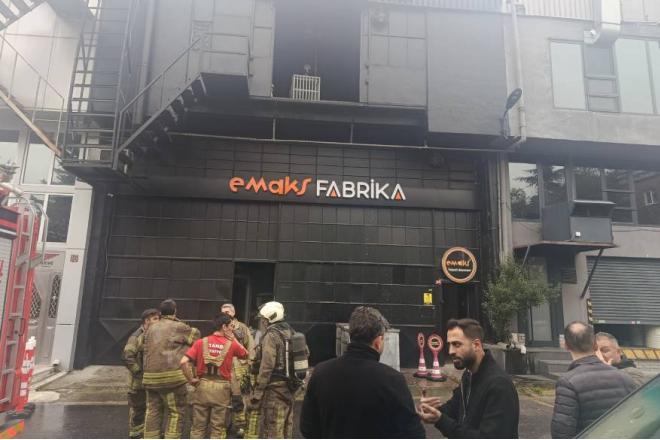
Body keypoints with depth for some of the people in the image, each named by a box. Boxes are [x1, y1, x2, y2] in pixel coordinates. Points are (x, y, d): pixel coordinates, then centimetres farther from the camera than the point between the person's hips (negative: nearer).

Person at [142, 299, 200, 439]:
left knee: (153, 411, 16)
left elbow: (147, 350, 16)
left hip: (150, 376, 6)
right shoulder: (179, 327, -5)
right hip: (172, 376, -6)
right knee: (175, 412, 4)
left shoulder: (151, 328, 13)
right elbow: (196, 335, 9)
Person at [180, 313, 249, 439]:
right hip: (221, 387, -2)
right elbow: (246, 354, 15)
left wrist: (191, 379, 1)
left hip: (203, 385, 2)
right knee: (218, 429, 9)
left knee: (198, 427, 14)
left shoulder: (201, 342, -1)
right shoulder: (231, 344, -4)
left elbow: (183, 362, -10)